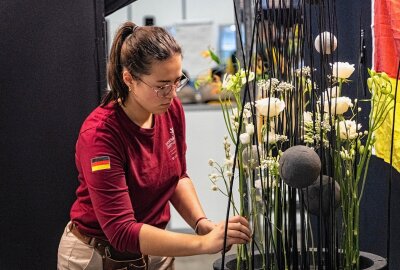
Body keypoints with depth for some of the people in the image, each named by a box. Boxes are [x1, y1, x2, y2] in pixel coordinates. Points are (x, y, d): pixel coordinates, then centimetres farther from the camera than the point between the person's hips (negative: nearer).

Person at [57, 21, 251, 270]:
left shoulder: (172, 110, -10)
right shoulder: (100, 134, -28)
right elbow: (120, 230, -30)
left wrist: (201, 222, -12)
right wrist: (204, 243, -35)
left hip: (153, 250, 6)